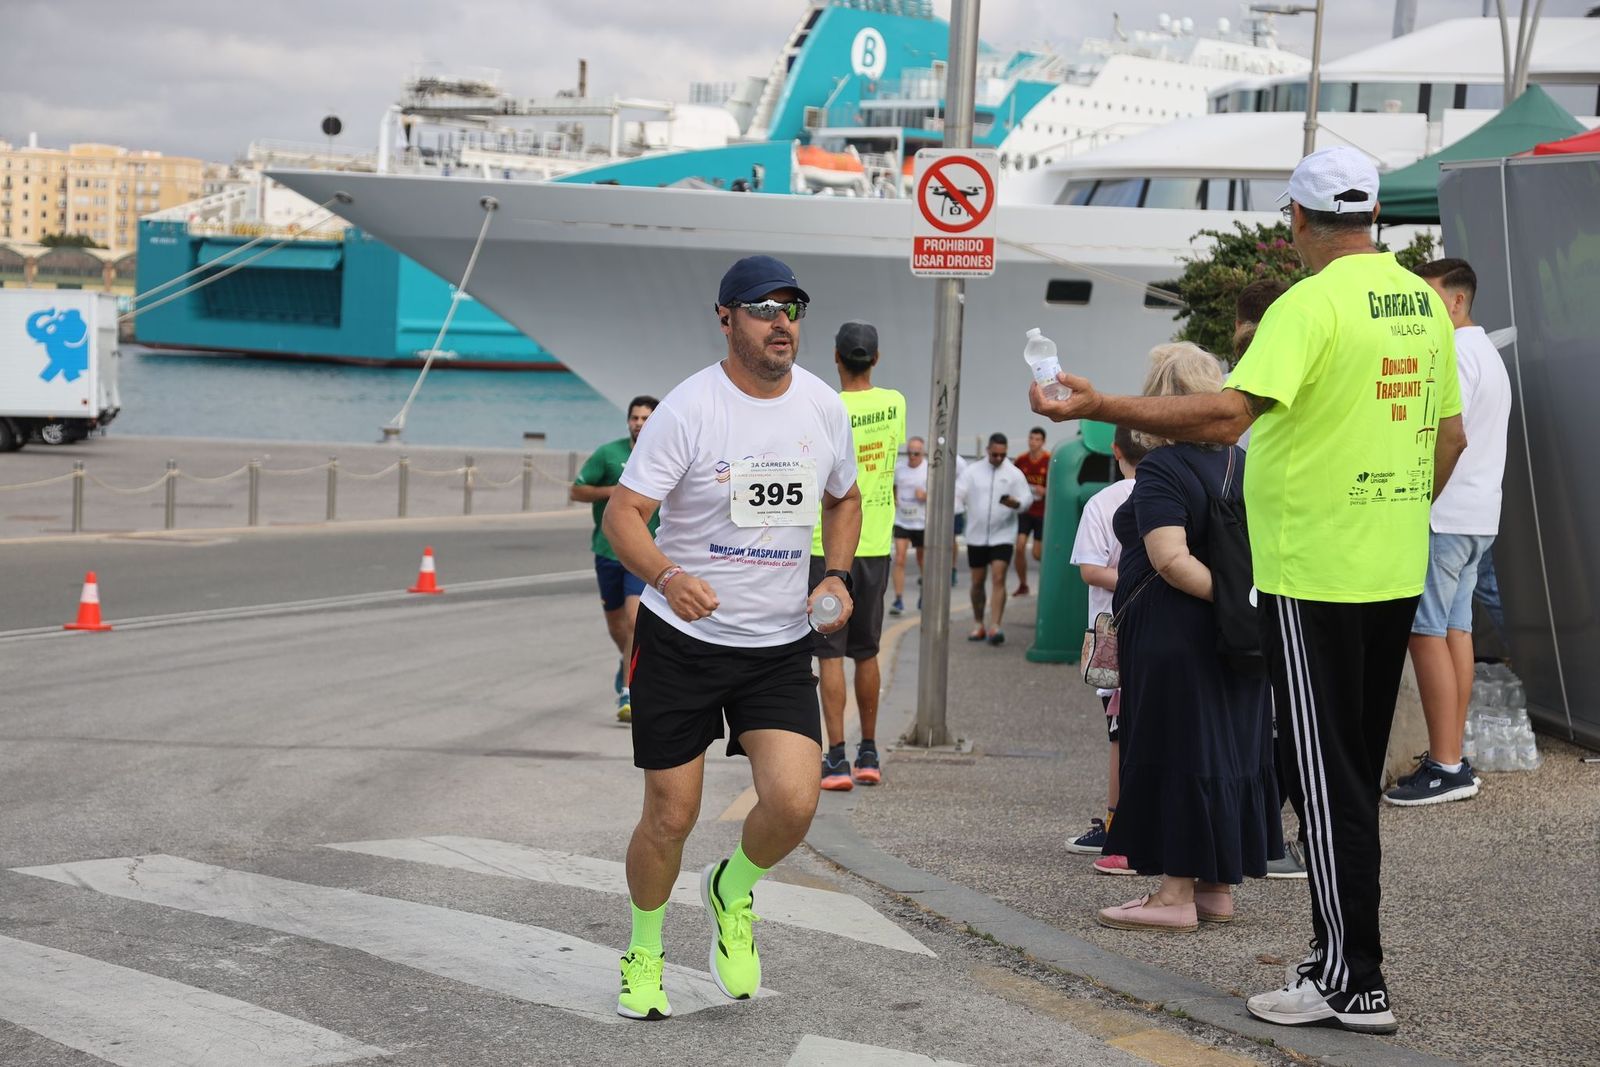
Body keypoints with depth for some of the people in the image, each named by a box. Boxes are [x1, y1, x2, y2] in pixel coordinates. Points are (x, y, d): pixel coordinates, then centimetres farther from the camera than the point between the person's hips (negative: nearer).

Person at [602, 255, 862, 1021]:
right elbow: (622, 514, -16)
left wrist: (836, 575, 2)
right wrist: (669, 576, -35)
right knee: (670, 816, 2)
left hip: (780, 647, 3)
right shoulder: (688, 408, -13)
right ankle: (644, 953, 29)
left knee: (793, 802, -15)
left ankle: (734, 893, 19)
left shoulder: (824, 407, 2)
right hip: (680, 640, -3)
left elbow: (843, 500, 19)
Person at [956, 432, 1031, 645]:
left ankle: (994, 627, -19)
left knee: (998, 579, -14)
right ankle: (980, 625, 23)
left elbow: (1027, 497, 1)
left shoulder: (1014, 474, 2)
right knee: (978, 582, 10)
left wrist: (1016, 503, -22)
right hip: (976, 536, 2)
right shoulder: (973, 471, 4)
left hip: (1003, 536, -2)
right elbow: (958, 491, -2)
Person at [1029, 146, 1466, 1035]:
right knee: (1356, 780, 16)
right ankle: (1344, 961, 23)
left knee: (1331, 783, -1)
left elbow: (1228, 415, -28)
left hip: (1314, 577, -8)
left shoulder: (1312, 305, -17)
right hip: (1396, 574, 8)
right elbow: (1450, 437, 15)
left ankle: (1353, 981, 2)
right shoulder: (1424, 303, 7)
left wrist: (1099, 407, -25)